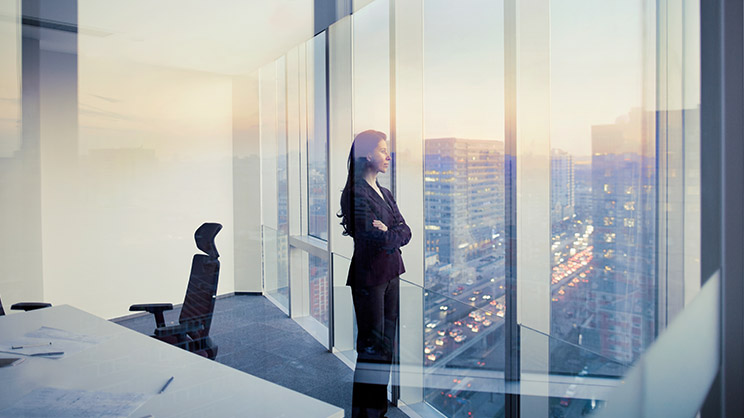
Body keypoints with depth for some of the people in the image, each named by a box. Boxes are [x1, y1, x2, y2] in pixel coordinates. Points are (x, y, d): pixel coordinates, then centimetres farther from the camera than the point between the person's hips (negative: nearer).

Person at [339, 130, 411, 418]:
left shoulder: (385, 194, 14)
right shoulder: (355, 194, -13)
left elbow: (406, 232, 6)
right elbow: (379, 240, -20)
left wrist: (388, 233, -11)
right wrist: (394, 234, -3)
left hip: (391, 273, 8)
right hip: (369, 275, -8)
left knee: (388, 343, 13)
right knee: (372, 347, 0)